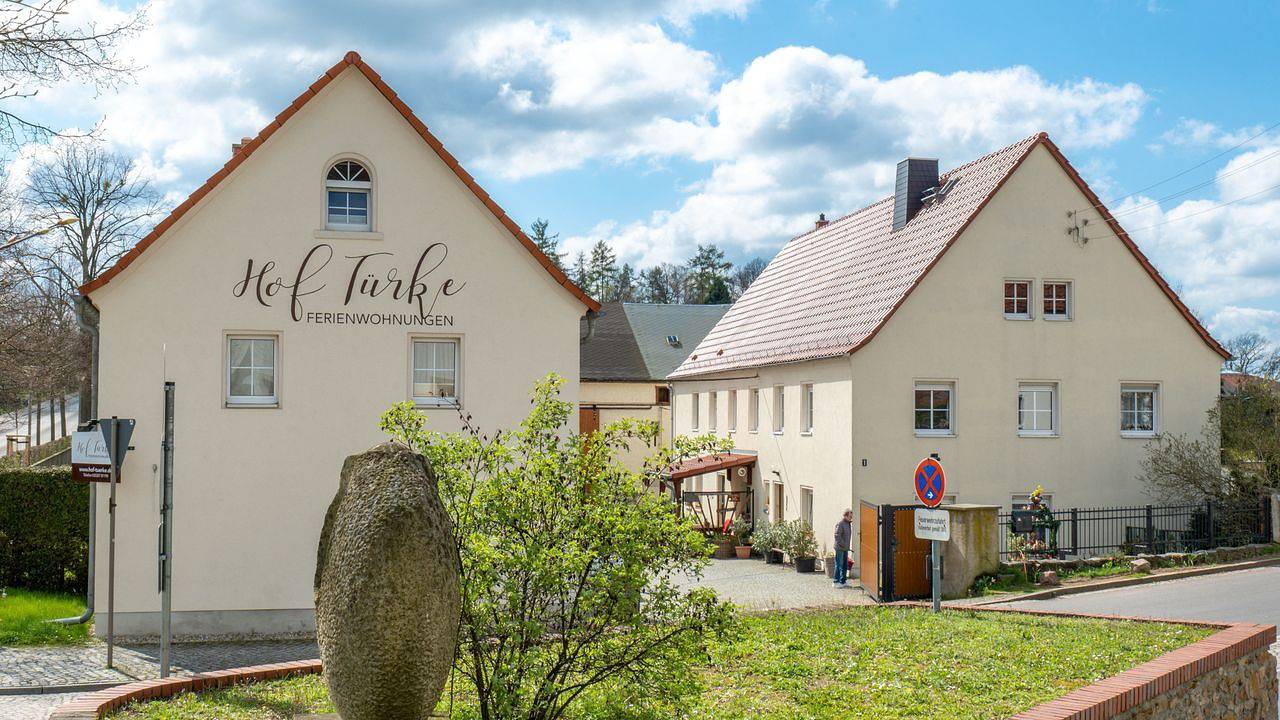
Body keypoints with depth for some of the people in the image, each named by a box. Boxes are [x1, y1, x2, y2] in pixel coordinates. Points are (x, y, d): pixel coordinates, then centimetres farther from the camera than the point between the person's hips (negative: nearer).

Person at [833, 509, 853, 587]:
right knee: (839, 565, -4)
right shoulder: (840, 524, -15)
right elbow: (837, 536, -20)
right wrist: (843, 545, -19)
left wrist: (847, 546, 13)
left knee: (845, 565, 10)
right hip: (840, 548, -9)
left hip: (845, 548, 9)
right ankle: (836, 581, 2)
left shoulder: (849, 523, 14)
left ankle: (843, 581, 17)